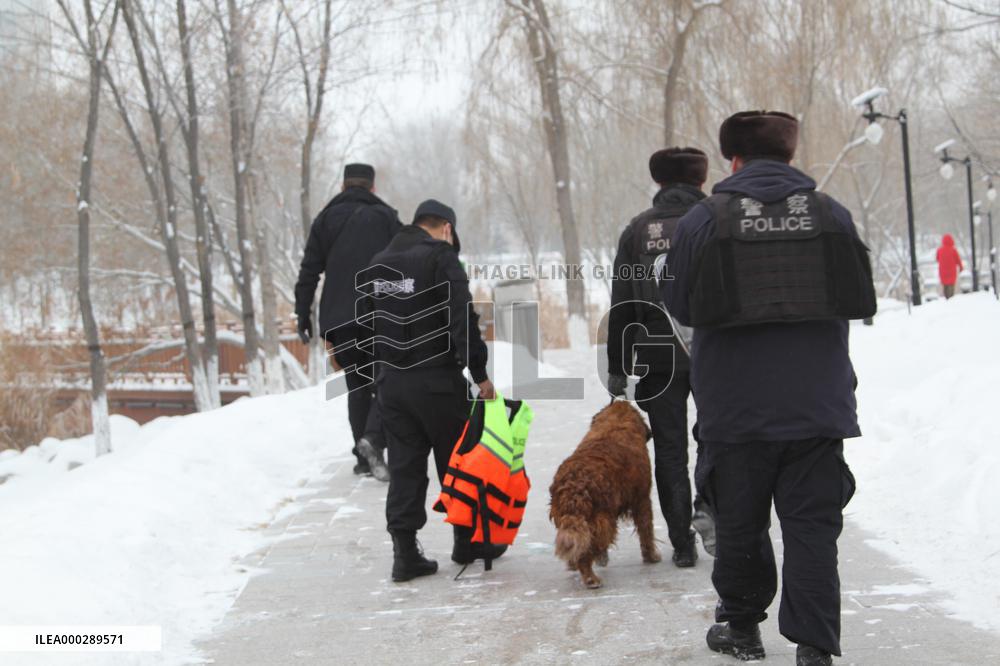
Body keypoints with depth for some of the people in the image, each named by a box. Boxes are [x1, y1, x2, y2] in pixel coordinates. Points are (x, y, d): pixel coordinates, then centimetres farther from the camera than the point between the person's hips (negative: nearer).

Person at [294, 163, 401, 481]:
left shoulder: (326, 220, 11)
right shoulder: (386, 217, 6)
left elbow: (309, 272, 6)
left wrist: (303, 314, 9)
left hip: (339, 319, 3)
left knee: (357, 386, 12)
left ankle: (364, 457, 8)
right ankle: (373, 438, -23)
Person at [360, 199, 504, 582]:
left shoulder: (378, 263, 12)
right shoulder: (441, 257, -11)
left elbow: (368, 324, 18)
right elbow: (462, 320, -17)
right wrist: (479, 373, -13)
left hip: (391, 381, 6)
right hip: (437, 379, -6)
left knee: (404, 466, 7)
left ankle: (405, 551, 1)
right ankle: (468, 542, 19)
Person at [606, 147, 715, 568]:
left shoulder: (639, 229, 4)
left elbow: (620, 305, 3)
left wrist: (616, 367, 8)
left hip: (658, 357, 1)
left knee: (670, 449, 6)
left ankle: (682, 543, 6)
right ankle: (710, 505, -5)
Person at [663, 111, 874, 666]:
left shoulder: (703, 220, -6)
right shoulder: (831, 215, 0)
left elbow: (678, 305, 3)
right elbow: (859, 300, 11)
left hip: (735, 409, -1)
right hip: (818, 406, 1)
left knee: (739, 523, 14)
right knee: (812, 526, 4)